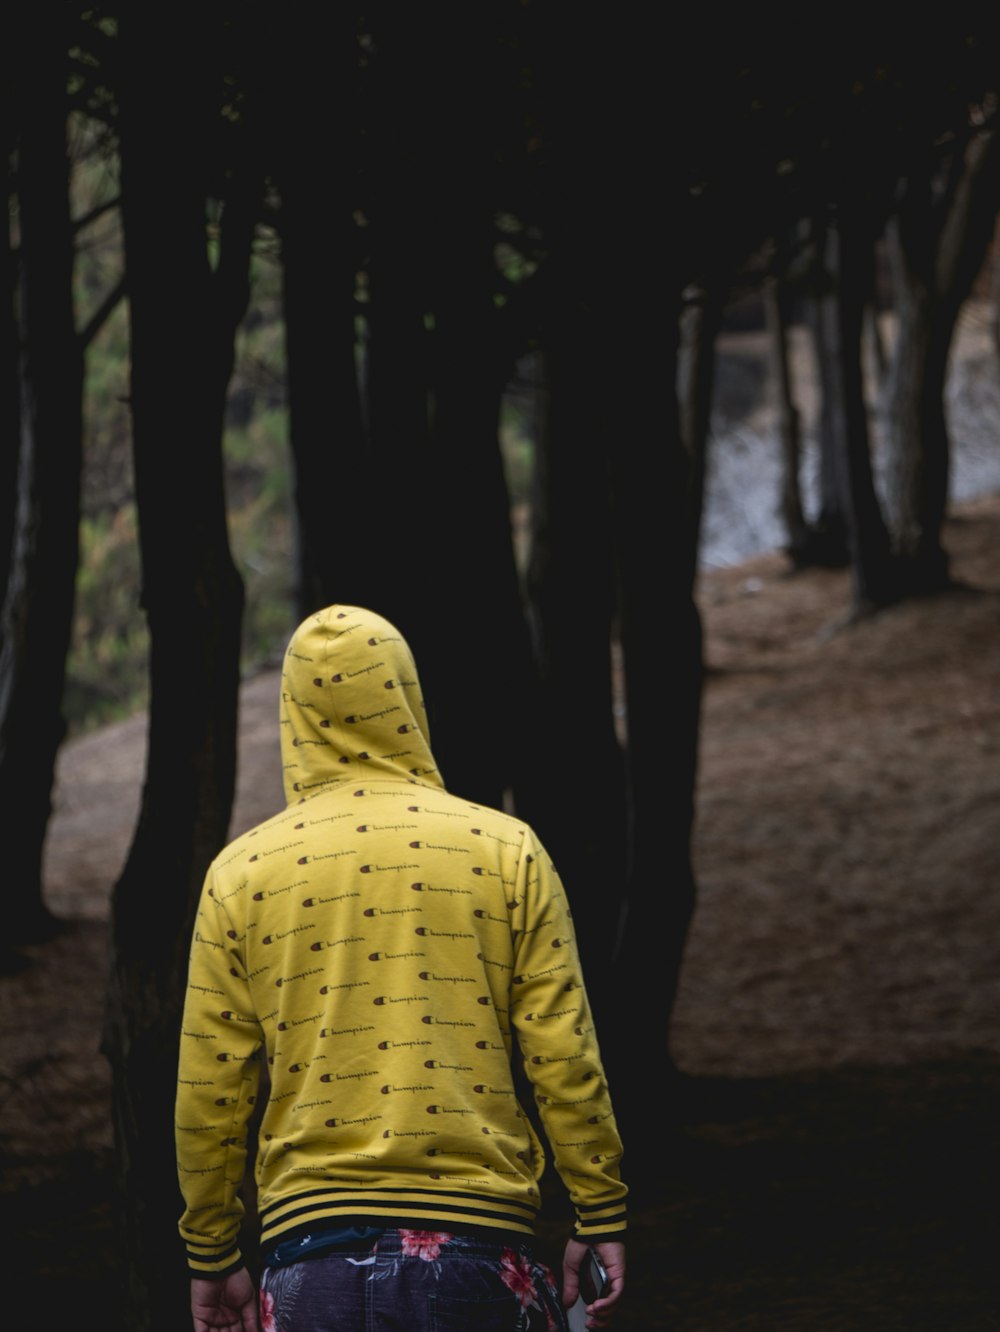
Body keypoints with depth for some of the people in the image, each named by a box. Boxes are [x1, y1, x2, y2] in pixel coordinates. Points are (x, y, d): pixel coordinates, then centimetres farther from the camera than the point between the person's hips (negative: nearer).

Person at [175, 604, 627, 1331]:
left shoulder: (239, 872, 5)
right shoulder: (507, 850, 3)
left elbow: (209, 1096, 6)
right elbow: (566, 1060, -1)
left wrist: (212, 1259, 14)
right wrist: (602, 1218, 6)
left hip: (312, 1254, 1)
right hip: (479, 1246, -1)